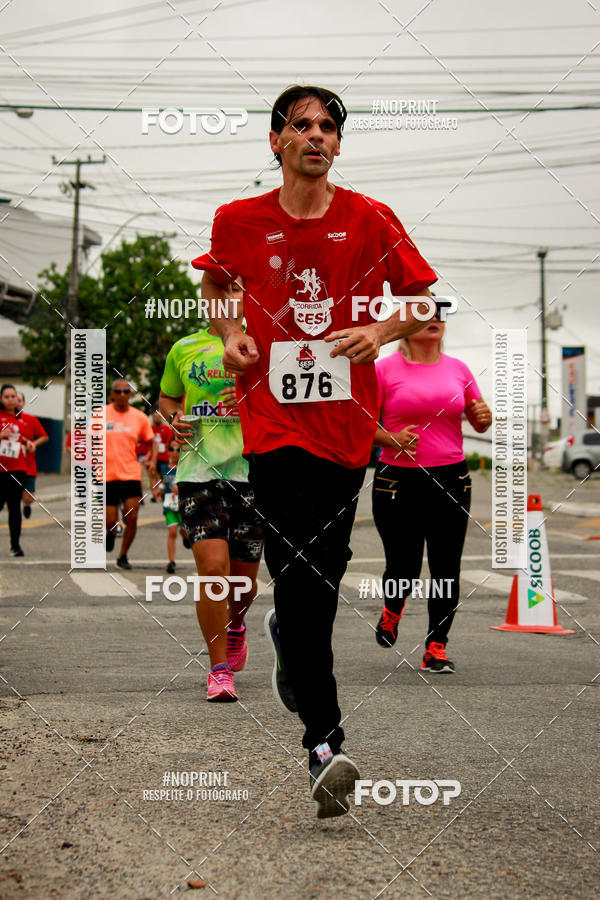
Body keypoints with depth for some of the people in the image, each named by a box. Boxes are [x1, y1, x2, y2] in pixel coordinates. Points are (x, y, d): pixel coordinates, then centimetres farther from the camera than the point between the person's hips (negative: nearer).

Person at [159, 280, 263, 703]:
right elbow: (166, 397, 25)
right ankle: (219, 669, -1)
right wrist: (175, 418, 4)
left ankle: (236, 625, 44)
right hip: (200, 470, 0)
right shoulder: (184, 349, 11)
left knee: (244, 575, 8)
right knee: (212, 566, -14)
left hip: (253, 470, 0)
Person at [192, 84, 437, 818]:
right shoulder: (238, 221, 2)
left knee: (324, 574, 10)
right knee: (299, 573, -13)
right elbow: (213, 283, 22)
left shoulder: (371, 221, 1)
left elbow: (423, 303, 9)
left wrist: (379, 330, -11)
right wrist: (229, 333, 3)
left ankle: (287, 637, 46)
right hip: (273, 419, -1)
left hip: (347, 423, 2)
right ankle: (324, 743, -11)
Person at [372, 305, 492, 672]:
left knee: (446, 568, 1)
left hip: (451, 477, 3)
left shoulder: (458, 369, 10)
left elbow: (479, 422, 17)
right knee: (403, 566, 1)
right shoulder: (385, 369, 0)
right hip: (398, 480, -3)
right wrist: (389, 439, -16)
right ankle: (392, 610, 36)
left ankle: (436, 647, 12)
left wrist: (484, 416, -6)